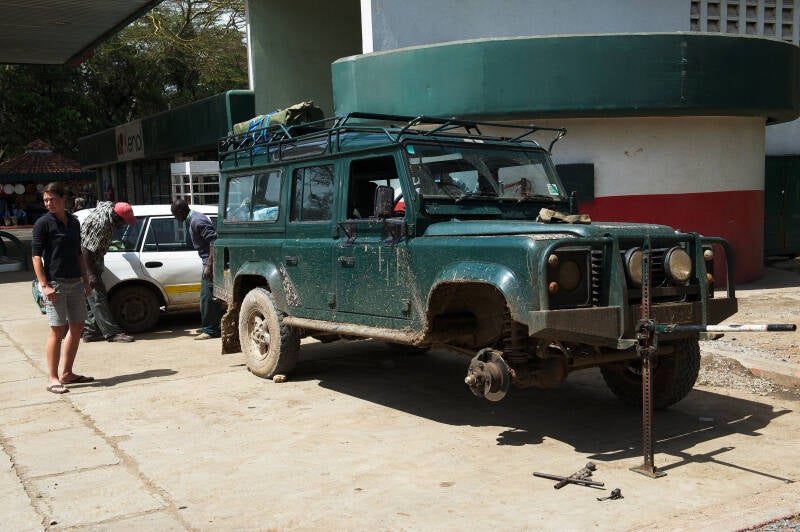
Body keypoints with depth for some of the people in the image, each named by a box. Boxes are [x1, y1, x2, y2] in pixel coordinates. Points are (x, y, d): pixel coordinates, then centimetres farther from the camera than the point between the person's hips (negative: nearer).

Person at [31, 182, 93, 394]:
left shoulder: (73, 222, 12)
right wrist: (44, 285, -17)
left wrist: (86, 280, 15)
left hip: (75, 282, 7)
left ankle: (67, 373, 21)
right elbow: (36, 256, -9)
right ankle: (52, 378, 1)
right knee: (57, 330, -6)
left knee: (77, 326, 10)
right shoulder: (43, 223, -6)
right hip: (55, 284, -7)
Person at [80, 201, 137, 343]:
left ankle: (90, 331, 15)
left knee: (98, 296, 11)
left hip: (94, 261, 10)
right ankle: (112, 332, -8)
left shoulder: (108, 206, -2)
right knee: (98, 297, -9)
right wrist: (91, 275, -26)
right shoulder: (101, 224, -29)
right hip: (85, 262, -10)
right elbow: (86, 250, -28)